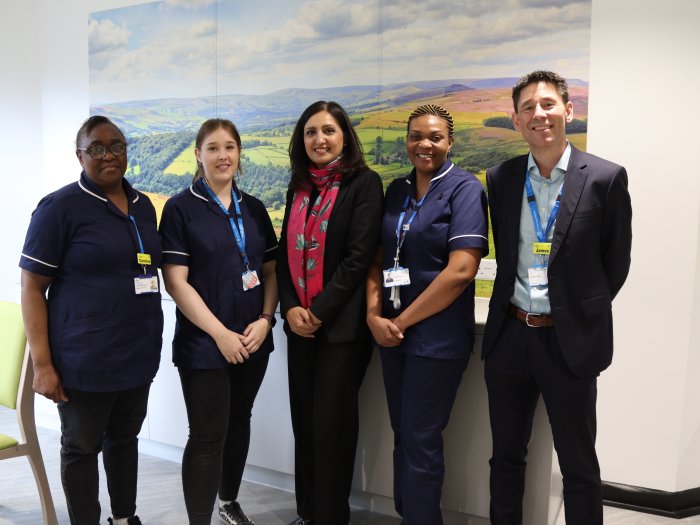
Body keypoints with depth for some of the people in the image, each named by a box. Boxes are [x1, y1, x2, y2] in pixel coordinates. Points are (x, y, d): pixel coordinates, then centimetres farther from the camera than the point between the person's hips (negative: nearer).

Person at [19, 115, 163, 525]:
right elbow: (32, 287, -10)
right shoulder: (60, 207, -10)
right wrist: (42, 363, -15)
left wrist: (151, 338, 14)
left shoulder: (143, 205, 8)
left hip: (138, 353, 6)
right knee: (82, 446, 10)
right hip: (86, 359, -6)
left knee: (125, 437, 20)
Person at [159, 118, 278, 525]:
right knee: (207, 437, -1)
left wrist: (265, 320, -6)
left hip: (253, 340, 5)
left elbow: (271, 270, 10)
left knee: (239, 422, 17)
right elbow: (176, 281, -11)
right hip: (204, 343, -5)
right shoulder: (181, 208, -5)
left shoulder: (254, 209, 9)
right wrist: (220, 333, -14)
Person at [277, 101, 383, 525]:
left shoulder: (364, 183, -5)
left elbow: (359, 255, -13)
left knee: (332, 422, 1)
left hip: (342, 323, -5)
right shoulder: (299, 187, 13)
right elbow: (286, 252, 10)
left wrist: (320, 311, -15)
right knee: (304, 419, 12)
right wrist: (290, 307, -5)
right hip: (299, 323, 6)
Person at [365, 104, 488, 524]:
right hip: (391, 332, 6)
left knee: (420, 442, 3)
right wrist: (374, 315, -6)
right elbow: (378, 258, 11)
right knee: (402, 436, 15)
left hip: (437, 337, -6)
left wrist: (403, 321, -14)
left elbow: (462, 270, -18)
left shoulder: (464, 189, -9)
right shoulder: (397, 190, 10)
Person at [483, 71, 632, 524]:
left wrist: (582, 314, 4)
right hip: (509, 334, 4)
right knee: (506, 457, 17)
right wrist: (517, 310, 7)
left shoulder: (605, 178, -8)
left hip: (570, 340, -3)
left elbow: (616, 262, 0)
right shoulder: (501, 179, 3)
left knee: (579, 467, 11)